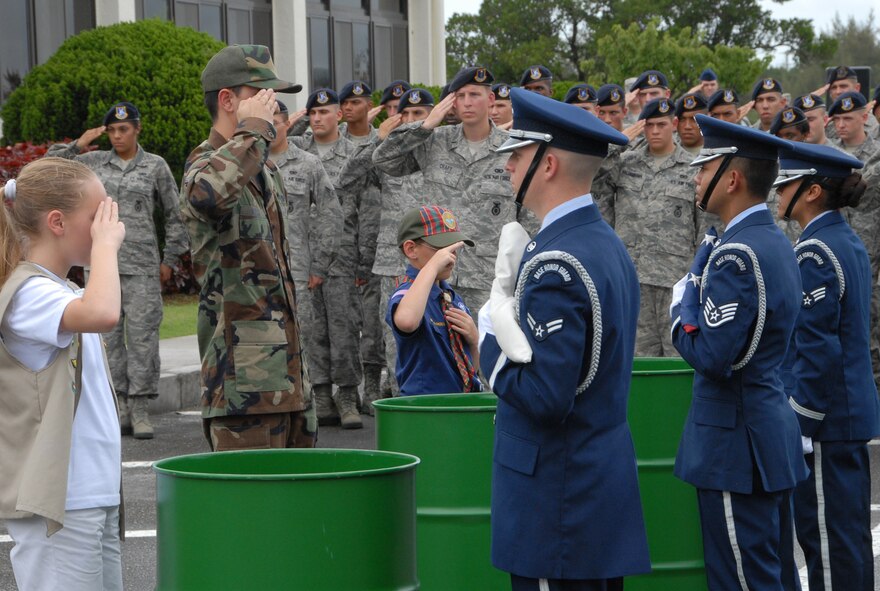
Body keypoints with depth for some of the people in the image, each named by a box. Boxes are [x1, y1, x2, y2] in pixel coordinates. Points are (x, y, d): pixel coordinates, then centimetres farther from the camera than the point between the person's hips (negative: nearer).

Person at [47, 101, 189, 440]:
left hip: (141, 264, -2)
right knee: (107, 334, 3)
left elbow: (174, 215, 10)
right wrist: (77, 146, 1)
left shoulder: (155, 166, 4)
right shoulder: (94, 162, 9)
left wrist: (170, 260, 6)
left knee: (142, 333, -7)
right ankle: (119, 409, 9)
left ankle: (140, 411, -4)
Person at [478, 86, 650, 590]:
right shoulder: (608, 244, 11)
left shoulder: (555, 264, -20)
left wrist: (490, 335, -10)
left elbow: (545, 397, -25)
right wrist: (513, 293, 7)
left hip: (559, 504, -10)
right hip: (606, 486, 10)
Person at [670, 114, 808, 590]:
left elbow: (710, 355, -23)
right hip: (774, 436, 10)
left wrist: (683, 305, -8)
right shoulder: (775, 242, 11)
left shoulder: (736, 255, -19)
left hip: (736, 445, -10)